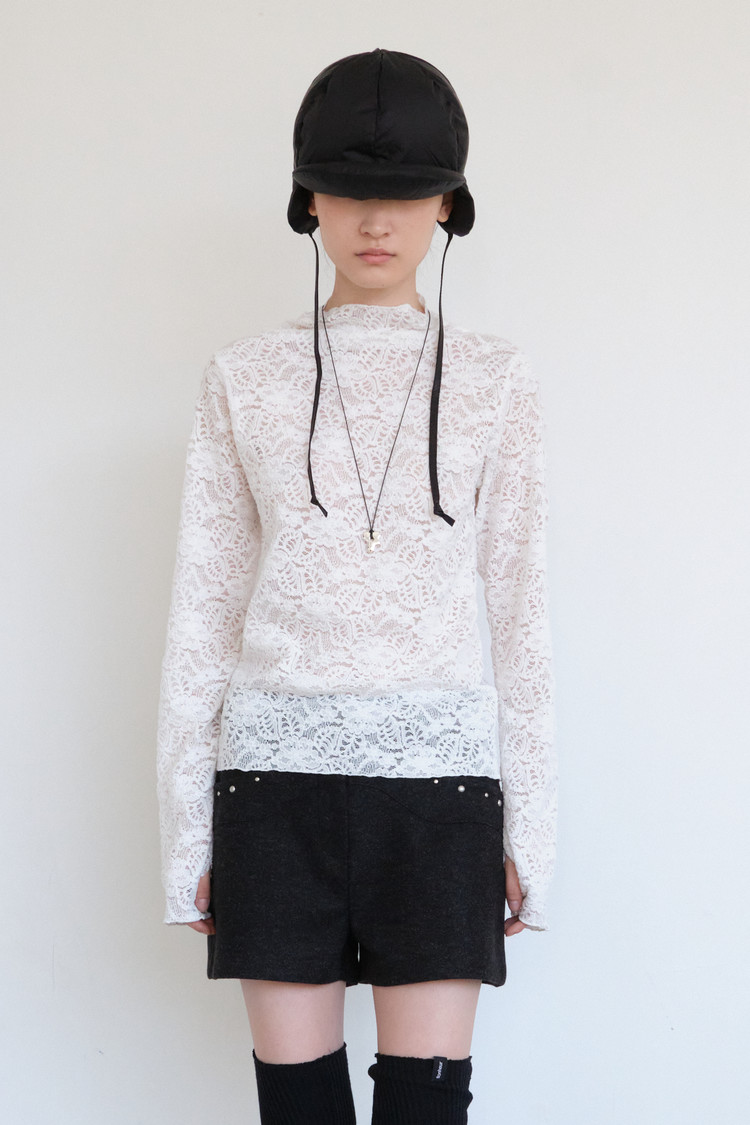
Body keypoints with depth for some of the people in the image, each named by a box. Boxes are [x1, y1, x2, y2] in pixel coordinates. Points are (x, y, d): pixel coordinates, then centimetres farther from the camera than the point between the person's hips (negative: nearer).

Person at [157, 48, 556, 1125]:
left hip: (438, 767, 0)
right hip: (281, 765, 1)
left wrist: (528, 825, 3)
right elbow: (204, 604, 7)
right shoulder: (245, 378, 7)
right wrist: (188, 830, 4)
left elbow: (520, 602, 7)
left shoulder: (496, 380, 7)